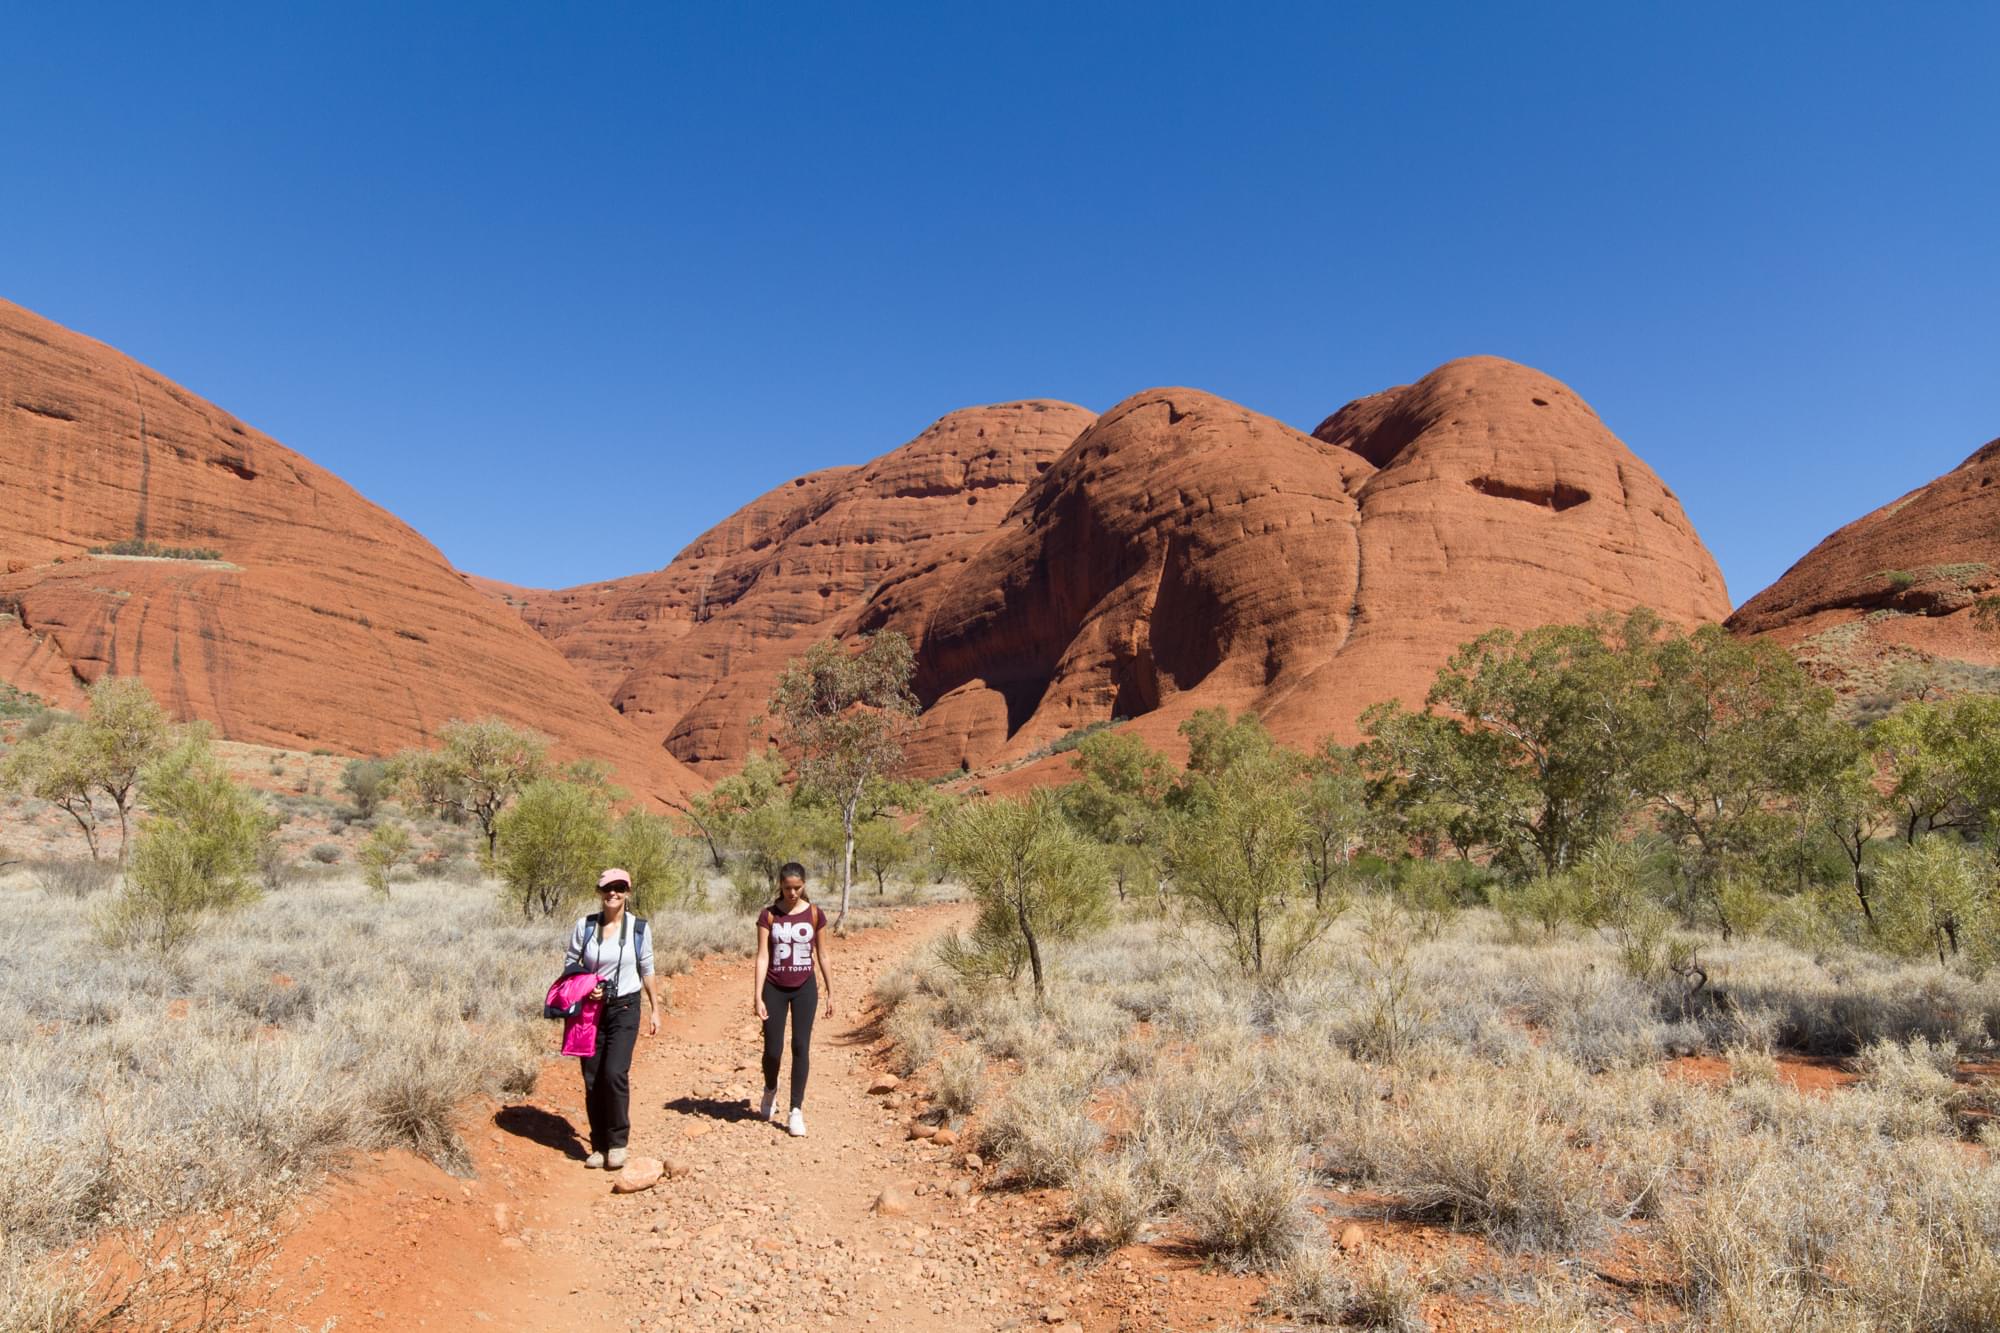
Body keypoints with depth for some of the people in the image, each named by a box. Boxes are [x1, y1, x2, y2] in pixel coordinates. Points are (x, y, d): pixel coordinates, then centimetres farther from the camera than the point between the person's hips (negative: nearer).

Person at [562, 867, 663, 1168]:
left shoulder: (639, 928, -2)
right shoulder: (585, 926, -2)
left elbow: (647, 971, 7)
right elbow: (569, 964, 7)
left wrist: (655, 1011, 7)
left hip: (625, 1008, -2)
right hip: (591, 1008, 2)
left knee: (615, 1072, -15)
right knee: (592, 1079, 4)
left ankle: (617, 1142, 2)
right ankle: (599, 1145, 19)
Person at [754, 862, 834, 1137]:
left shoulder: (814, 914, -2)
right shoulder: (768, 915, -5)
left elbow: (822, 955, 5)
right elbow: (762, 957, -7)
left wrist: (830, 992, 6)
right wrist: (757, 996, -13)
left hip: (805, 988, 0)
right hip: (775, 988, 0)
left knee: (801, 1047, -4)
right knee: (773, 1049, 3)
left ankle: (796, 1111, 6)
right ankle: (771, 1090, 36)